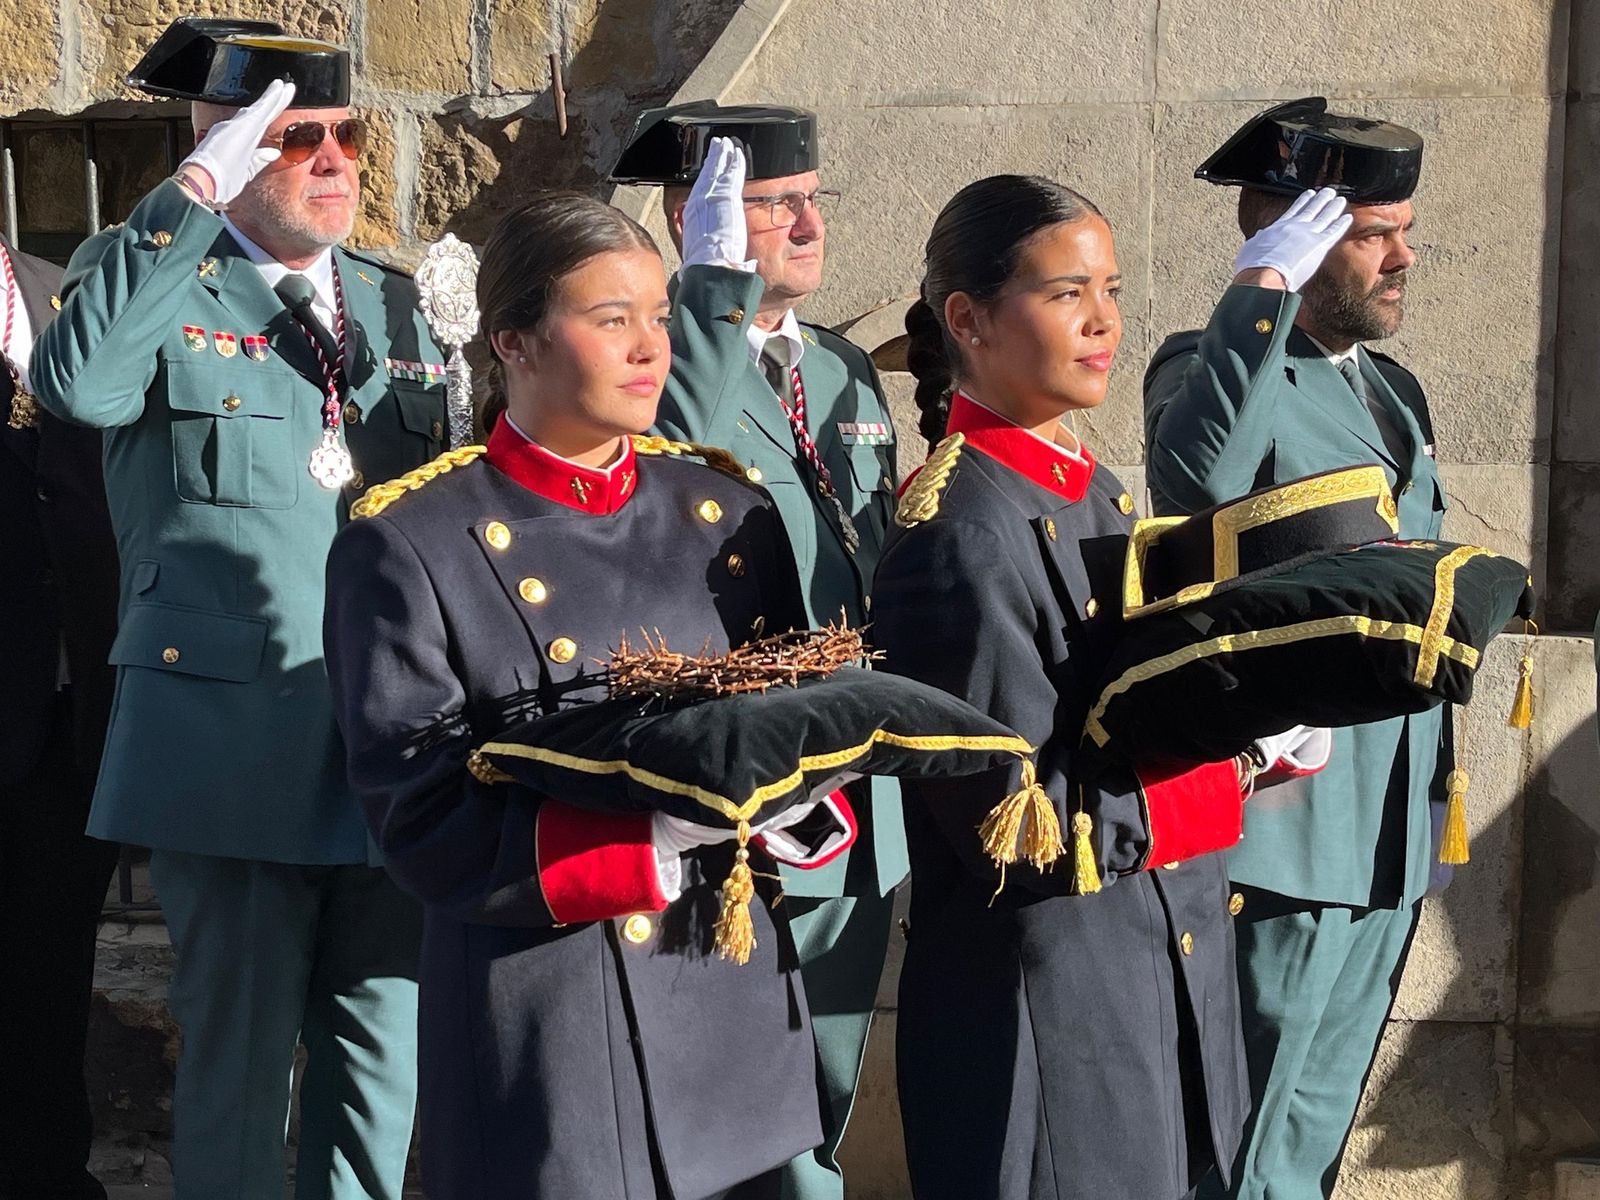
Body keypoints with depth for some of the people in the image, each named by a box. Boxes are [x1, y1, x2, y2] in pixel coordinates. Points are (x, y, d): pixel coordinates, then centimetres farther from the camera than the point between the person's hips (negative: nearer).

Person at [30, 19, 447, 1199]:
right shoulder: (152, 277, -3)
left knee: (385, 1048, 14)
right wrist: (195, 196, -24)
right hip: (233, 741, -5)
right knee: (239, 1058, 5)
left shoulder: (395, 303, 13)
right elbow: (78, 382, -27)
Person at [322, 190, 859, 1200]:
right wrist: (660, 833, -23)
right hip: (545, 1042, -4)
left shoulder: (728, 513, 7)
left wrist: (797, 799, -12)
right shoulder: (408, 545, -8)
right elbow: (425, 826, -12)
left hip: (740, 1008, 5)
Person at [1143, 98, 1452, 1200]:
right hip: (1286, 822, -8)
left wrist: (1436, 798, 20)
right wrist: (1260, 291, -33)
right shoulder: (1212, 366, -12)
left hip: (1394, 837, 8)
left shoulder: (1393, 387, 14)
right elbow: (1198, 477, -38)